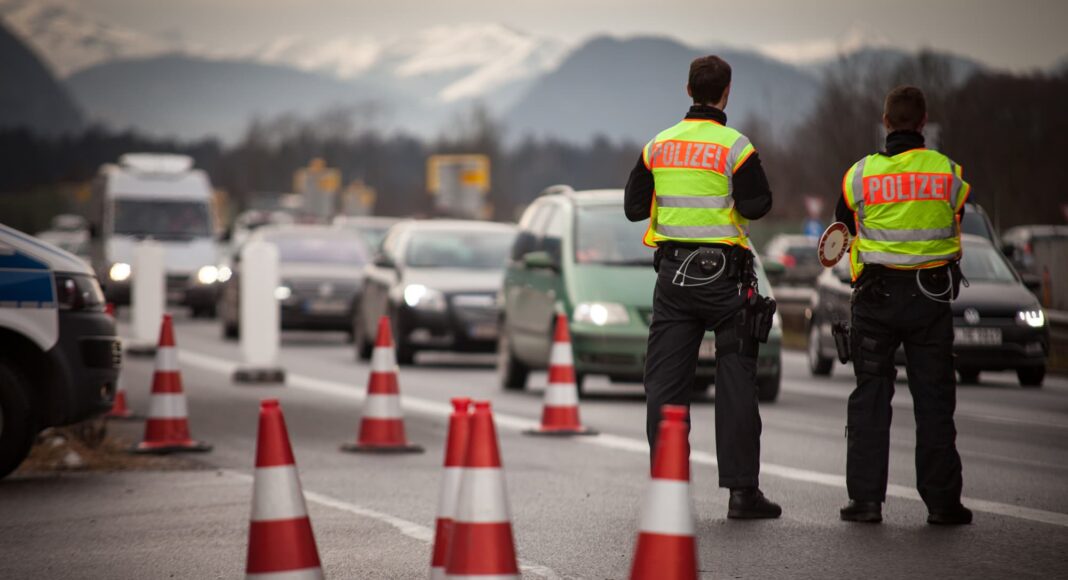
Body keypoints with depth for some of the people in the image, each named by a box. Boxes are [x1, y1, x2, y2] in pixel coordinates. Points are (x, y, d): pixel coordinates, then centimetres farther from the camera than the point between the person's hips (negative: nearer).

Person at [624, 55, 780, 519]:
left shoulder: (658, 146, 6)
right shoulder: (734, 146, -9)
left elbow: (634, 207, 8)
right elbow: (756, 205, -12)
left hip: (672, 272, 4)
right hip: (723, 274, -4)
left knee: (666, 381, 6)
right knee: (735, 382, 2)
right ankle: (742, 490, 1)